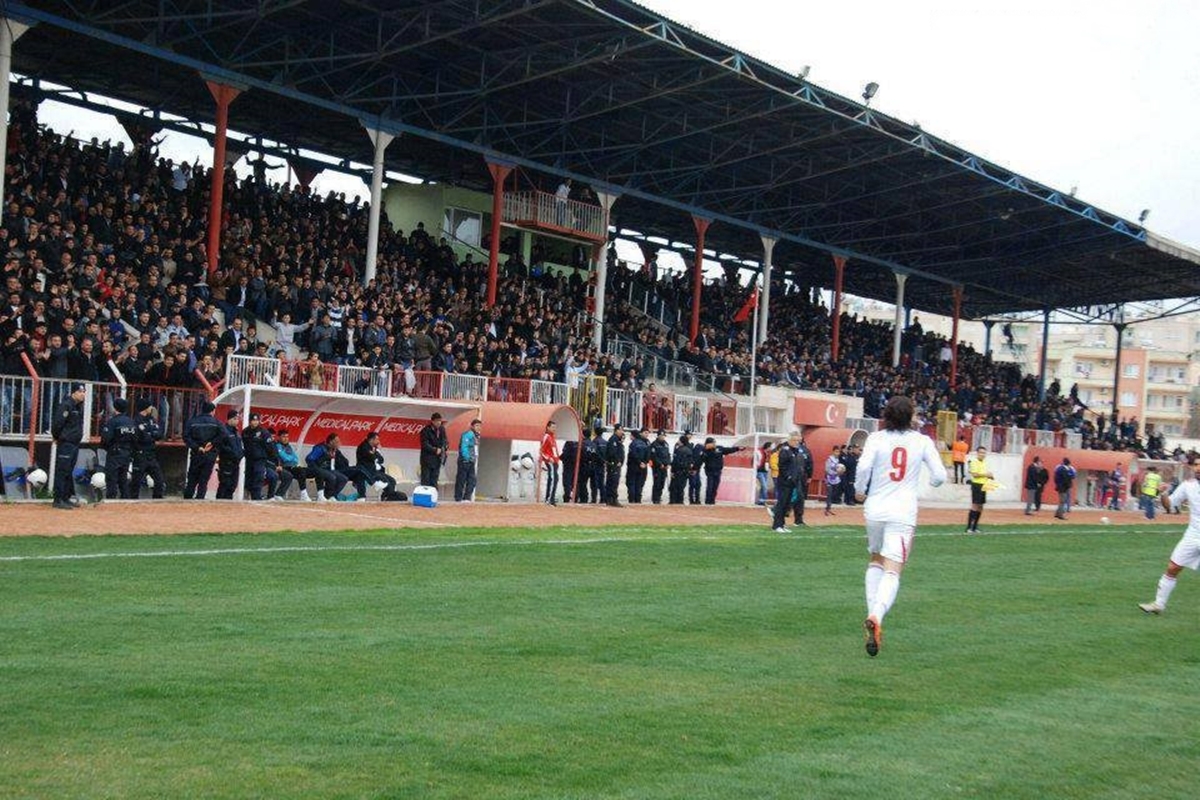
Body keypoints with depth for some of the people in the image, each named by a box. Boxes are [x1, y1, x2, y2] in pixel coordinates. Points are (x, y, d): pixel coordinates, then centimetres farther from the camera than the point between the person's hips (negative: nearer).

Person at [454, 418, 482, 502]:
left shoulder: (476, 436, 16)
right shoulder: (468, 434, -11)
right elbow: (463, 447, -18)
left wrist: (476, 459, 8)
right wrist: (466, 458, -22)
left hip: (471, 461, 9)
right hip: (465, 461, -9)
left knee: (472, 480, 7)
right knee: (461, 480, -1)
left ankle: (467, 498, 11)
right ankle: (458, 498, 4)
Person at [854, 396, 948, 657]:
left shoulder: (876, 438, 0)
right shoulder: (922, 441, 3)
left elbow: (863, 467, -15)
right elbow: (940, 475, 1)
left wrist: (860, 491, 3)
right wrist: (931, 482, 24)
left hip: (875, 509, 1)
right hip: (903, 514, -1)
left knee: (876, 560, 23)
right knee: (892, 571, -6)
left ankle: (872, 613, 10)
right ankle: (876, 617, -31)